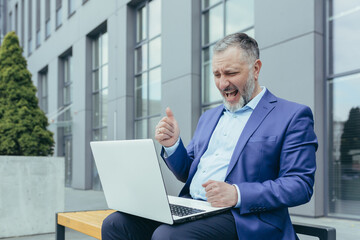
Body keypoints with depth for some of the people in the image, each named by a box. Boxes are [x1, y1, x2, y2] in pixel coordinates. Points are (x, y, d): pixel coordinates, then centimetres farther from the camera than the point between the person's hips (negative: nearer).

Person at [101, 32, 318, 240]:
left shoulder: (292, 116, 1)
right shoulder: (209, 117, 22)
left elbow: (301, 184, -8)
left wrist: (237, 194, -22)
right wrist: (172, 145, 0)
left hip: (242, 217, -6)